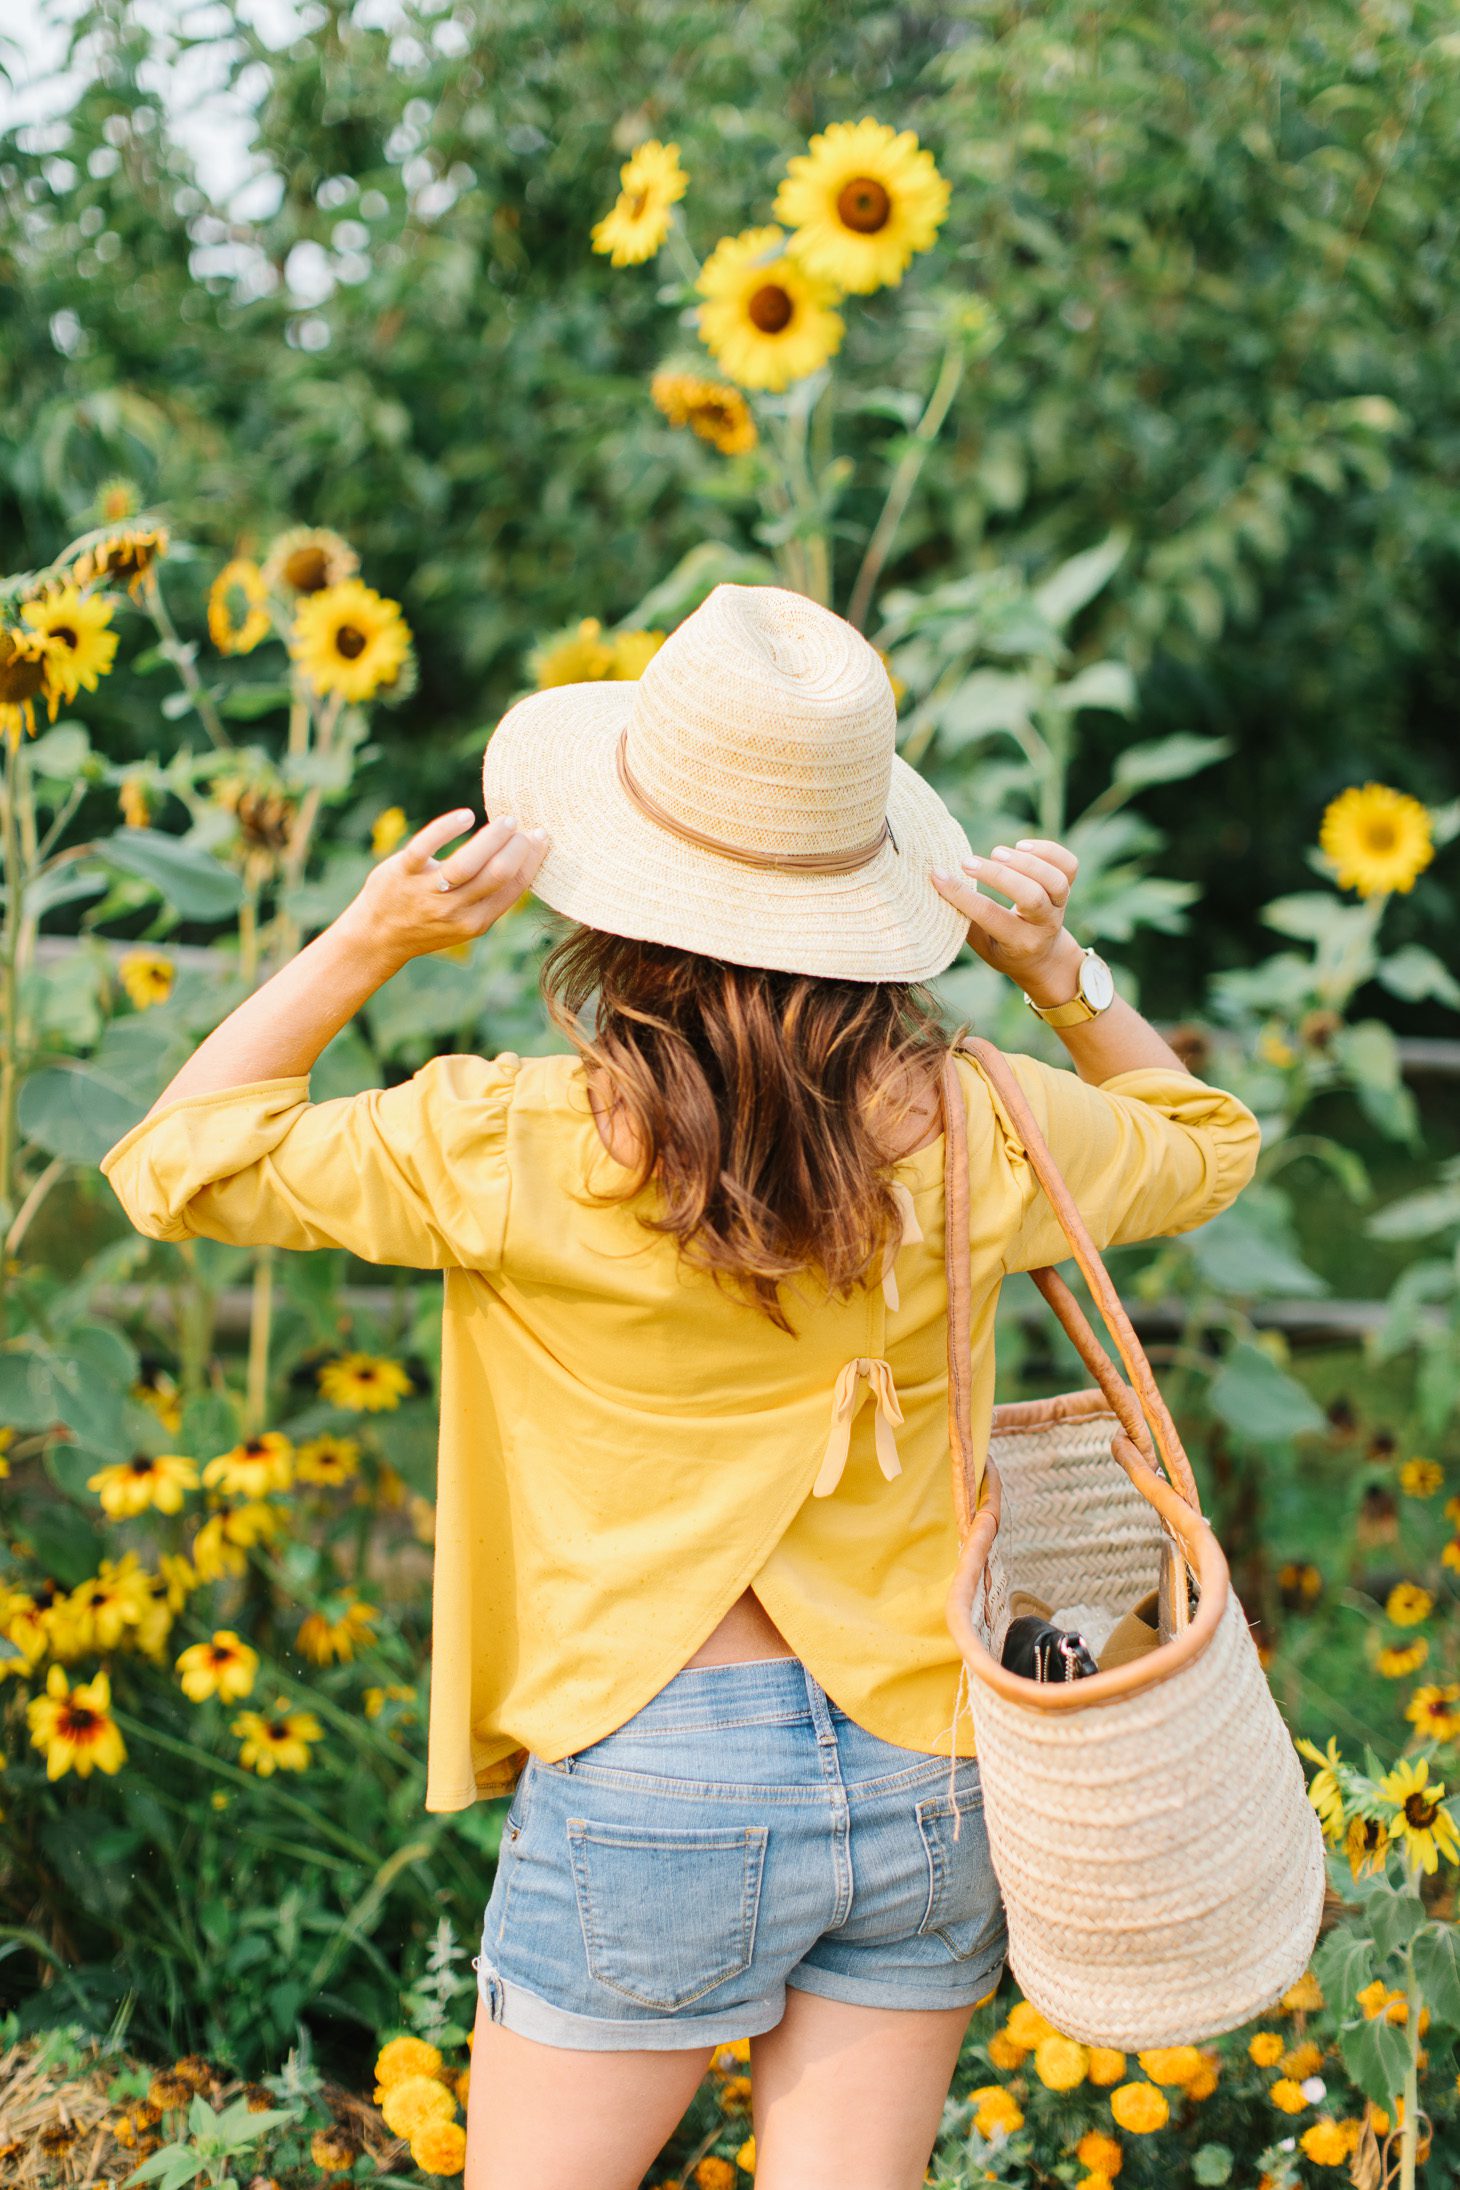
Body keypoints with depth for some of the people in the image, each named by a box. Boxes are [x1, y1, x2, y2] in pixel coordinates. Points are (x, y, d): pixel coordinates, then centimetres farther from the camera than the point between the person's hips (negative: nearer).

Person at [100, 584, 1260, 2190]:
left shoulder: (518, 1150, -17)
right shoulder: (968, 1138, -8)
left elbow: (177, 1166, -4)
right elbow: (1210, 1146, 14)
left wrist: (367, 939, -13)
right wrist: (1058, 972, 0)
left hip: (650, 1790, -3)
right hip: (923, 1780, 3)